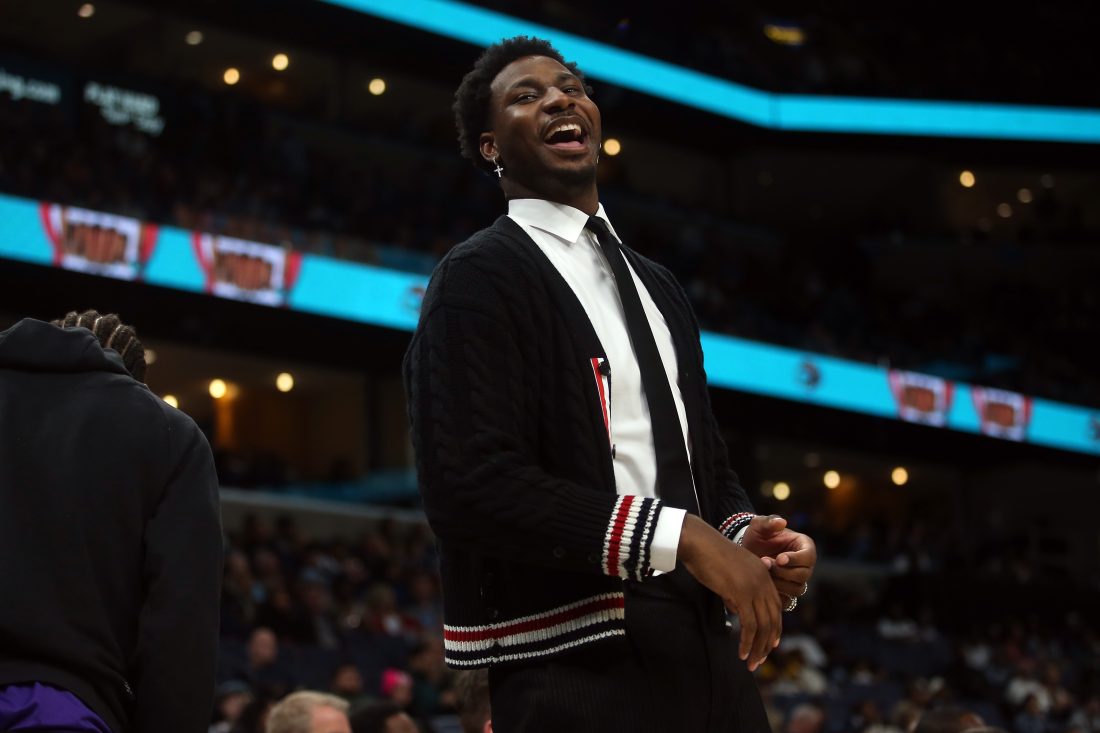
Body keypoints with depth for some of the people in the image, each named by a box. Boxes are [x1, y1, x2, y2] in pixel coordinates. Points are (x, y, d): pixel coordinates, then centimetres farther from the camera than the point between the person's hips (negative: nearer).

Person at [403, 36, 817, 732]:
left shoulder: (656, 286, 20)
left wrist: (743, 535, 0)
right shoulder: (480, 277, -6)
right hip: (583, 669, -7)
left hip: (704, 649, 8)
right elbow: (472, 483, -18)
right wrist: (681, 537, -20)